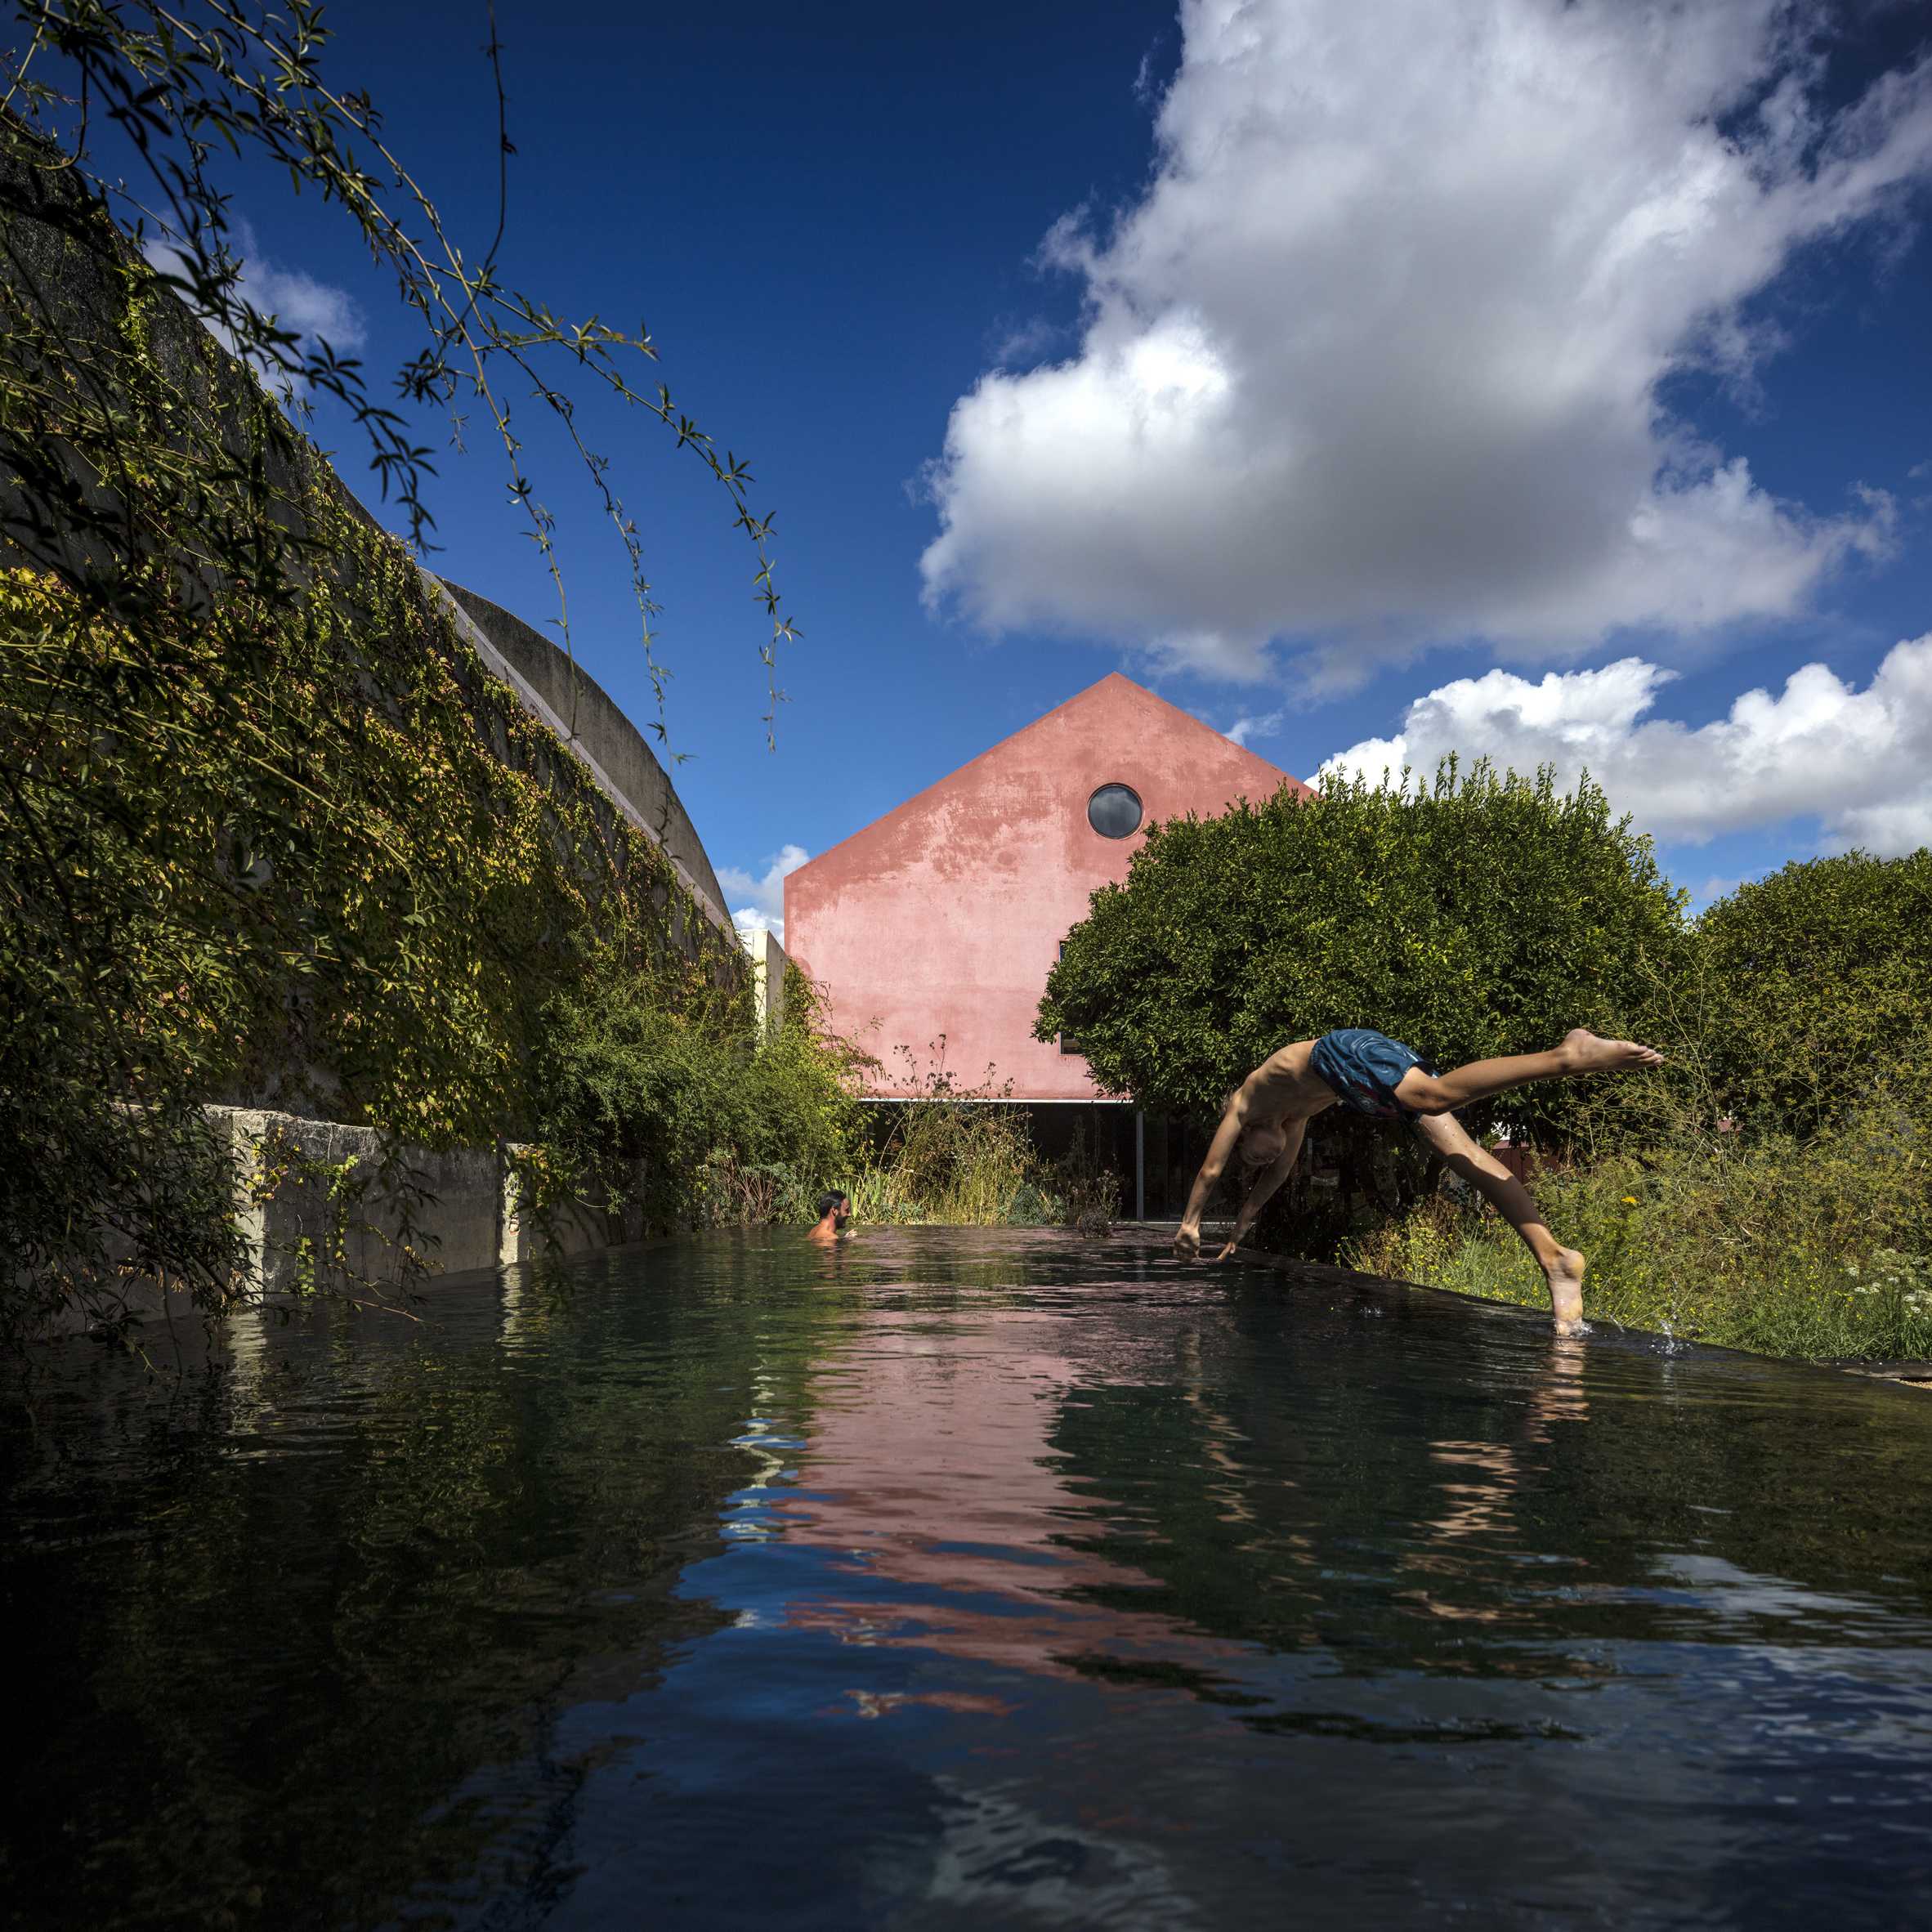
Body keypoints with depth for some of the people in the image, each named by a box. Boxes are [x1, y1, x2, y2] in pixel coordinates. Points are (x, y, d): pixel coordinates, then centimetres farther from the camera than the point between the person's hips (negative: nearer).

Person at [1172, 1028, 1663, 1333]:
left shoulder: (1242, 1105, 25)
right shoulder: (1295, 1114, 42)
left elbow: (1210, 1170, 28)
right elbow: (1277, 1175, 52)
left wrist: (1190, 1223, 39)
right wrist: (1240, 1229, 59)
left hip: (1346, 1051, -6)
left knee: (1439, 1096, -34)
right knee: (1465, 1154, -14)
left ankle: (1567, 1055, -50)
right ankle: (1553, 1257, -32)